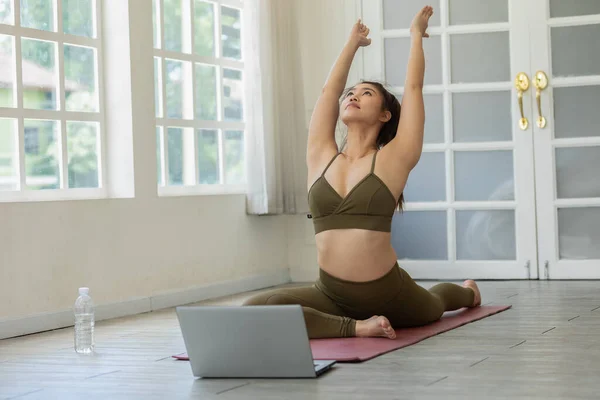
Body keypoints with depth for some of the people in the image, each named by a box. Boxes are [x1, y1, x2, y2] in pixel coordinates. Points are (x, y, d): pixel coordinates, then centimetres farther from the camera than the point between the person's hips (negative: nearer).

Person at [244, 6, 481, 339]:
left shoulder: (393, 159, -3)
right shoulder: (321, 158, 5)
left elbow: (414, 87, 2)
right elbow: (329, 90, 13)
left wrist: (417, 34, 15)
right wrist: (353, 43, 28)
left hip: (387, 293, -1)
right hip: (329, 295, 1)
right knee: (254, 312, -27)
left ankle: (466, 292, 65)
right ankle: (356, 326, -6)